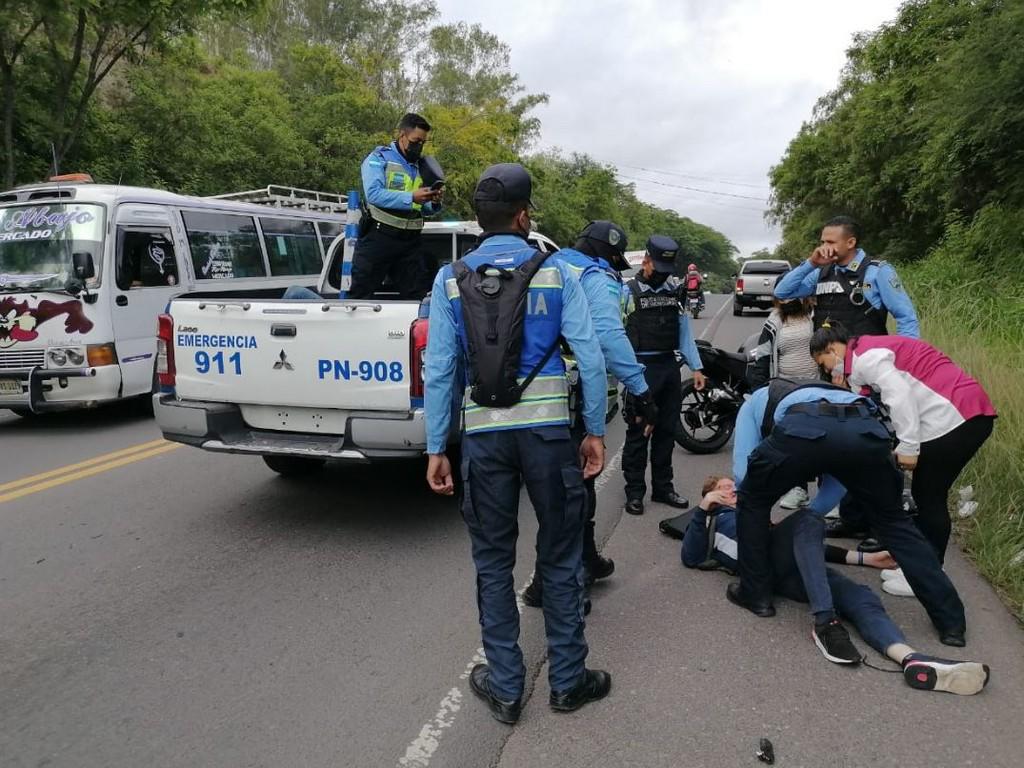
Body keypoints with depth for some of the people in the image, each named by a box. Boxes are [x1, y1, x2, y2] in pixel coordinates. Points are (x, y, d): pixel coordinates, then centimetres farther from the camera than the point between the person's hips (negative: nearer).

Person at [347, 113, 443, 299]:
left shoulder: (421, 166, 17)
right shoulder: (379, 158, 1)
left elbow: (425, 210, 18)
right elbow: (373, 194, -18)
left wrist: (434, 203, -5)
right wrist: (411, 197, -26)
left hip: (410, 242, 5)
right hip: (378, 237, -5)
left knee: (417, 297, 7)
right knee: (359, 295, -3)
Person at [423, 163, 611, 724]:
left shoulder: (451, 280, 1)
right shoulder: (556, 273, -2)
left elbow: (438, 370, -3)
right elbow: (589, 358, -5)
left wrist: (435, 448, 2)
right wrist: (595, 431, 3)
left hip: (484, 434, 1)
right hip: (549, 430, -1)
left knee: (493, 561, 13)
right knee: (560, 557, 13)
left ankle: (505, 688, 23)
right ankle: (567, 681, 26)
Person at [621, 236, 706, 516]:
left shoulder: (675, 290, 11)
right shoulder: (628, 291, -5)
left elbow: (685, 330, 14)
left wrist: (696, 368, 9)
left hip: (670, 367, 6)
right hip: (641, 368, -5)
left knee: (666, 431, 13)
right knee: (638, 433, 1)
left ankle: (663, 487, 25)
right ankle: (634, 492, 11)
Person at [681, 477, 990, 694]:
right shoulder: (712, 521, 29)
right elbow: (691, 557, 10)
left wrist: (863, 558, 25)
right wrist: (702, 507, 1)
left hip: (793, 569, 5)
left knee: (860, 598, -21)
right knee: (807, 517, -29)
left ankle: (913, 660, -49)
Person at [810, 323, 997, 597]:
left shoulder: (865, 357, -10)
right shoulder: (870, 351, 19)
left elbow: (900, 397, -20)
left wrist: (908, 447, -18)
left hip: (957, 416, -10)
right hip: (967, 413, 10)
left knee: (928, 497, -1)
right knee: (925, 494, 15)